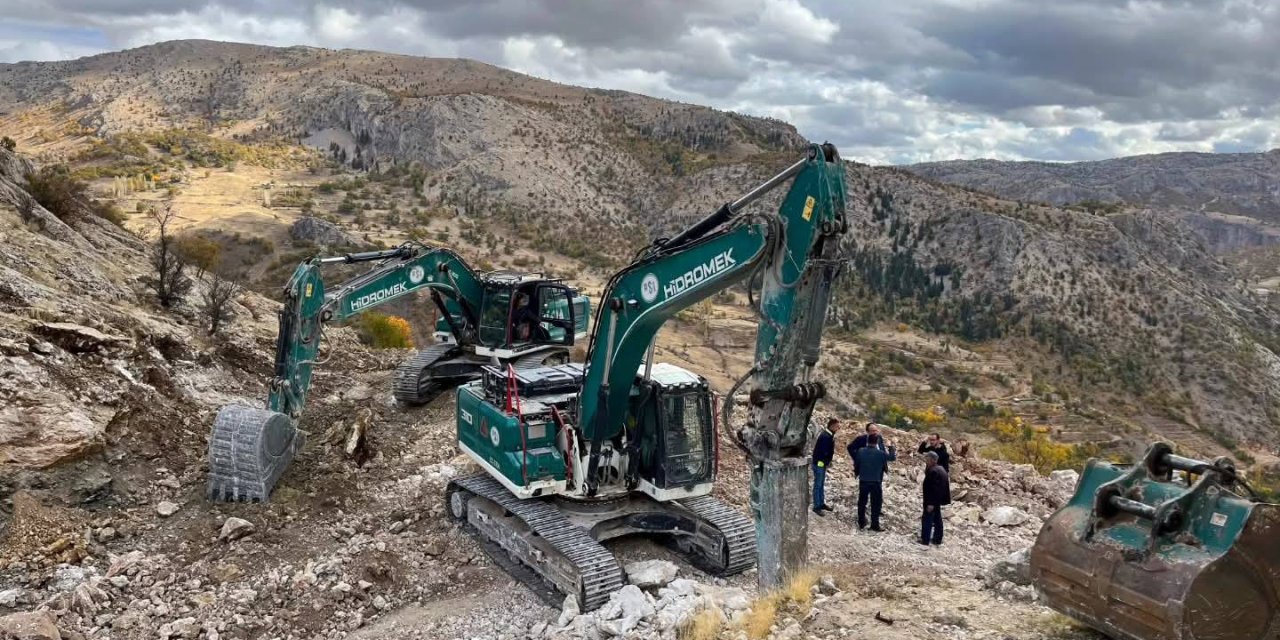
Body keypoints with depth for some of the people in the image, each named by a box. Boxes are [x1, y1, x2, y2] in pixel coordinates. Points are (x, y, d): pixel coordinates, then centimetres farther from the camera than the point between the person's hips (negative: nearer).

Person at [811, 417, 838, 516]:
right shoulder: (825, 436, -23)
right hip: (819, 463, -10)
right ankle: (816, 506, 4)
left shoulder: (829, 435, 8)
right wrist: (828, 463, -9)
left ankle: (822, 503, 28)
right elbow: (824, 452, -24)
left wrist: (828, 462, 3)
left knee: (822, 484, 18)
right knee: (818, 485, -2)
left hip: (823, 463, 10)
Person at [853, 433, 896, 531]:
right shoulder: (880, 453, -13)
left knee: (862, 502, 15)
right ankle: (875, 525, 7)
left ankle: (861, 523, 21)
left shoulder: (860, 451, -5)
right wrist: (892, 450, 19)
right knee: (876, 504, 6)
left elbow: (856, 463, 3)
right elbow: (892, 457, 0)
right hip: (875, 482, -3)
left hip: (863, 481, 3)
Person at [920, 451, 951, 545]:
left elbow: (933, 489, -26)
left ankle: (925, 539, 3)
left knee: (927, 519, -1)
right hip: (938, 499, 10)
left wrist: (931, 503, -24)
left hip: (931, 500, -10)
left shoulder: (933, 471, -24)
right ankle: (938, 538, 26)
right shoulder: (940, 469, 8)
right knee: (937, 518, 17)